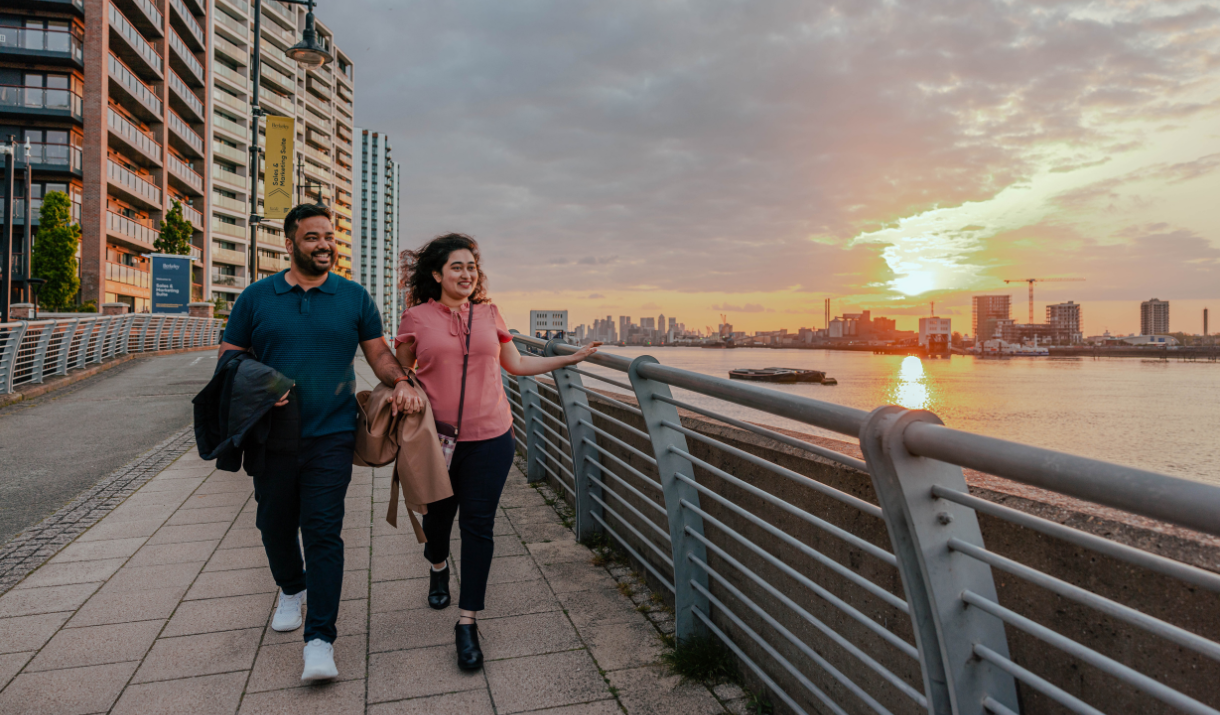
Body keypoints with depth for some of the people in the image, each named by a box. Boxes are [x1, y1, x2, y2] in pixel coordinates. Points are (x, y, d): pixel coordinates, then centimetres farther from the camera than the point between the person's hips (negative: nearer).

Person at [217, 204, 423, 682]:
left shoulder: (354, 297, 5)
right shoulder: (256, 297, 5)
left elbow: (379, 354, 7)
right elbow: (229, 358, 8)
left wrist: (400, 383, -13)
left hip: (331, 435, -2)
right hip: (272, 436, 2)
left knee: (323, 531, -7)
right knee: (274, 524, 16)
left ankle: (320, 638, -1)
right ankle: (291, 590, 45)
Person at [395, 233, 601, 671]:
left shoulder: (488, 314, 5)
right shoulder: (417, 317, -1)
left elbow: (516, 364, 14)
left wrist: (571, 359, 11)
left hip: (489, 438, 1)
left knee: (478, 524, 0)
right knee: (437, 515, 16)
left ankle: (467, 623, 10)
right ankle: (438, 569, 52)